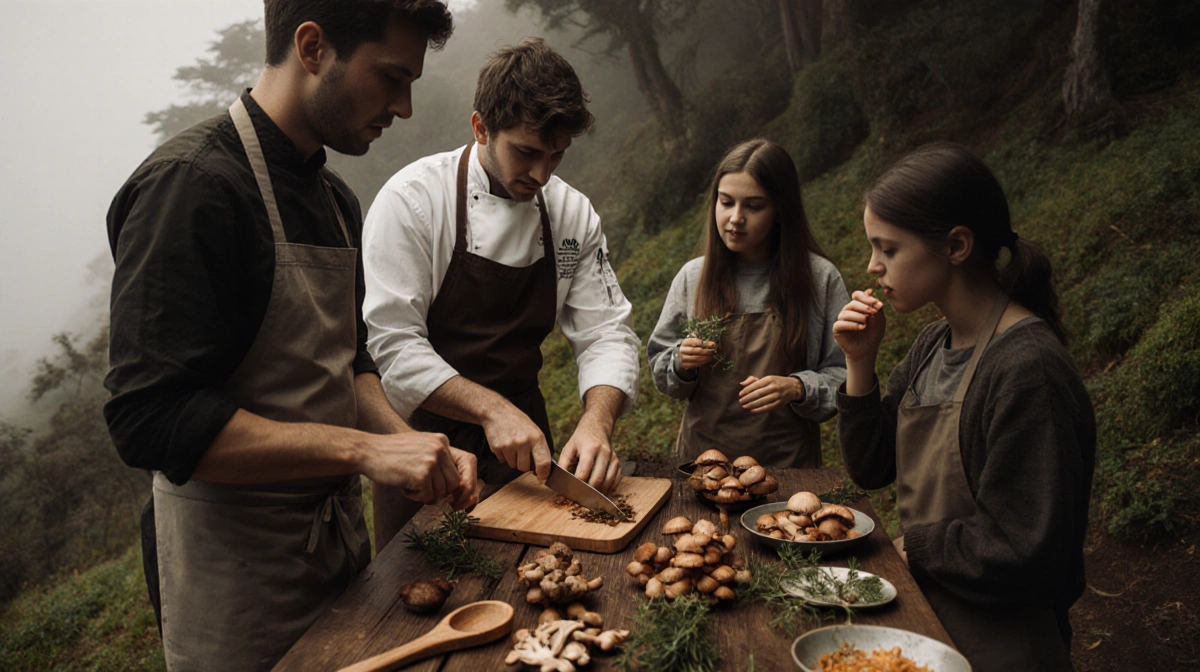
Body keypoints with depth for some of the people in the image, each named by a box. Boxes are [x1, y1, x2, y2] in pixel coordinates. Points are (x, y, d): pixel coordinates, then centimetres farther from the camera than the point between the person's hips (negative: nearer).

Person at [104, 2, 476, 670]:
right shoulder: (191, 184, -20)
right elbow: (151, 420, -26)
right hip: (236, 568, -8)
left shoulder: (336, 198, 9)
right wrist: (365, 448, -26)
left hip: (339, 533, 8)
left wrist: (415, 448, -4)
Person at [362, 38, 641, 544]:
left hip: (523, 440, 4)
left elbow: (605, 332, -3)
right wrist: (491, 409, -30)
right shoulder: (412, 199, -16)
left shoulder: (573, 213, -2)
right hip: (423, 436, -4)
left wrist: (596, 423, -21)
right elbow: (391, 342, -20)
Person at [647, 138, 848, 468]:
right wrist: (682, 365, -9)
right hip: (701, 451, 2)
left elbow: (843, 376, 1)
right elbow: (660, 366, 11)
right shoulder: (693, 276, 5)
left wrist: (797, 389, -16)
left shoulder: (819, 278, -1)